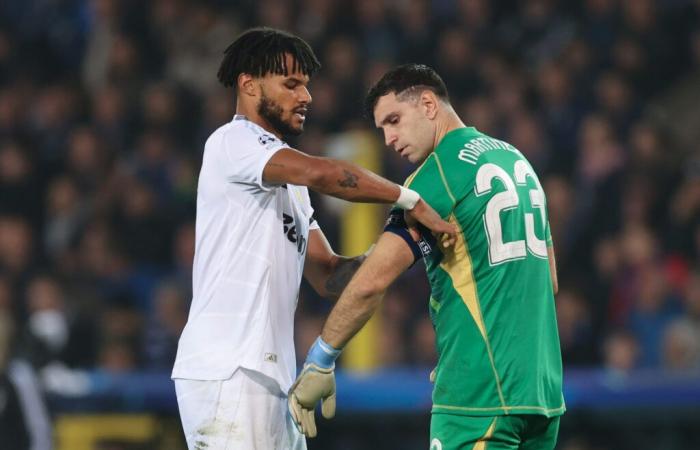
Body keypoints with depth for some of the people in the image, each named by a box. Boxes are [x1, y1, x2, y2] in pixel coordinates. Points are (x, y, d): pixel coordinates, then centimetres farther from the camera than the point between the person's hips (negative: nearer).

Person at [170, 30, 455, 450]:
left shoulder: (291, 185, 24)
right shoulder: (232, 142, -5)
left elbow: (328, 277, 19)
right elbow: (321, 173, -23)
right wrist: (411, 200, -18)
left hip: (273, 379, 10)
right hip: (226, 373, -10)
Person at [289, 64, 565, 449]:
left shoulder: (439, 173, -10)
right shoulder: (517, 161, 16)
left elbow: (371, 282, -15)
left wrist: (319, 362, -6)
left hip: (480, 395, -8)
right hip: (543, 388, 8)